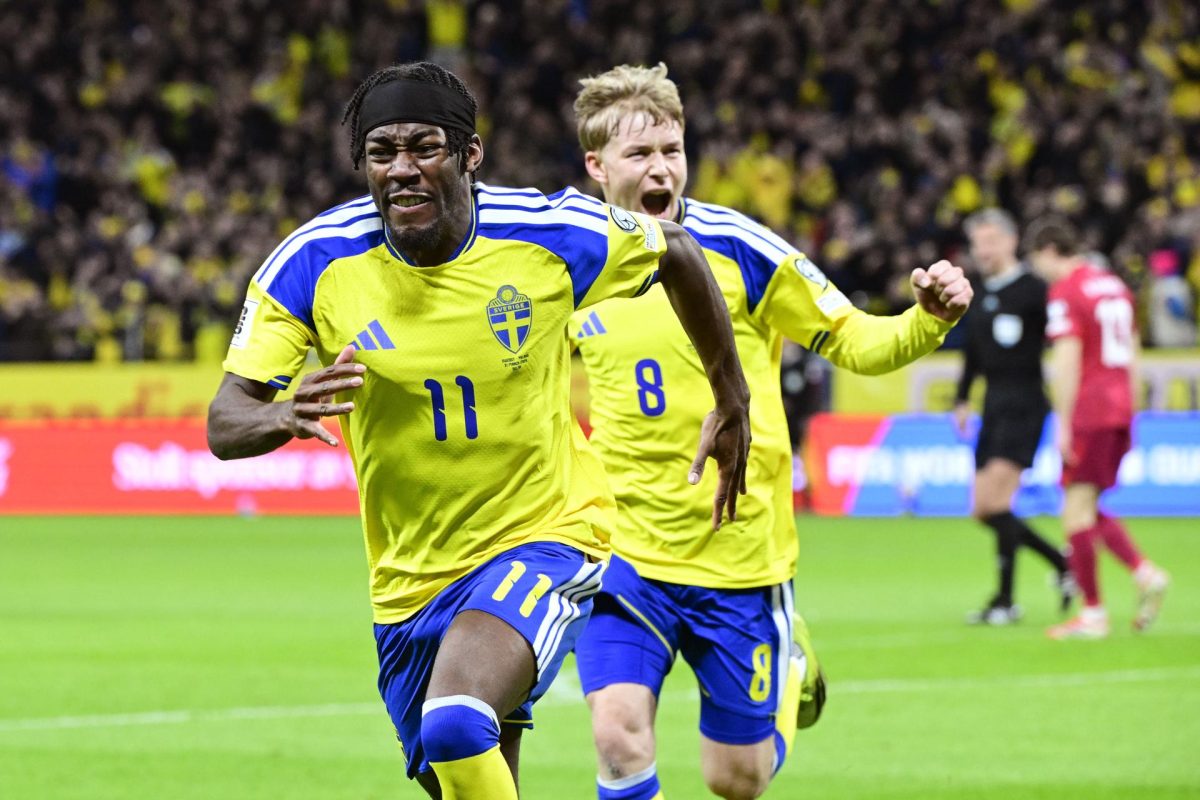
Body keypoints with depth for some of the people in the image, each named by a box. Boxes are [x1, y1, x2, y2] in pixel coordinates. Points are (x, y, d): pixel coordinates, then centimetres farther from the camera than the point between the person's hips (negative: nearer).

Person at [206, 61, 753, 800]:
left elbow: (675, 253, 6)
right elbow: (225, 426, -15)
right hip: (409, 578, 4)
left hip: (545, 540, -4)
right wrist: (284, 418, -38)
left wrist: (732, 402, 13)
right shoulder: (314, 263, -13)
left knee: (456, 730, -31)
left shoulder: (552, 235, -15)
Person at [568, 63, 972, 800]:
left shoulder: (738, 248, -9)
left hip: (739, 551, -1)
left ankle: (788, 667, 44)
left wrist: (931, 319, -22)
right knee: (620, 741, -20)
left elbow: (858, 343, -4)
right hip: (624, 550, 1)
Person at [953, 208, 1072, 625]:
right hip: (994, 409, 8)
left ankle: (1005, 600, -8)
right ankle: (1063, 566, 20)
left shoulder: (1033, 291, -8)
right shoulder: (979, 298, 15)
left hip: (1024, 406, -8)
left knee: (995, 501, -16)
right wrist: (962, 400, 17)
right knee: (983, 510, 6)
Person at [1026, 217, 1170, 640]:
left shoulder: (1065, 292, -10)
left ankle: (1092, 613, -3)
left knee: (1077, 508, -3)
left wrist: (1063, 425, -14)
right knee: (1089, 508, 16)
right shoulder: (1113, 285, 16)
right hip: (1120, 409, 8)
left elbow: (1067, 361, -16)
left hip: (1088, 415, -8)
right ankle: (1144, 573, 0)